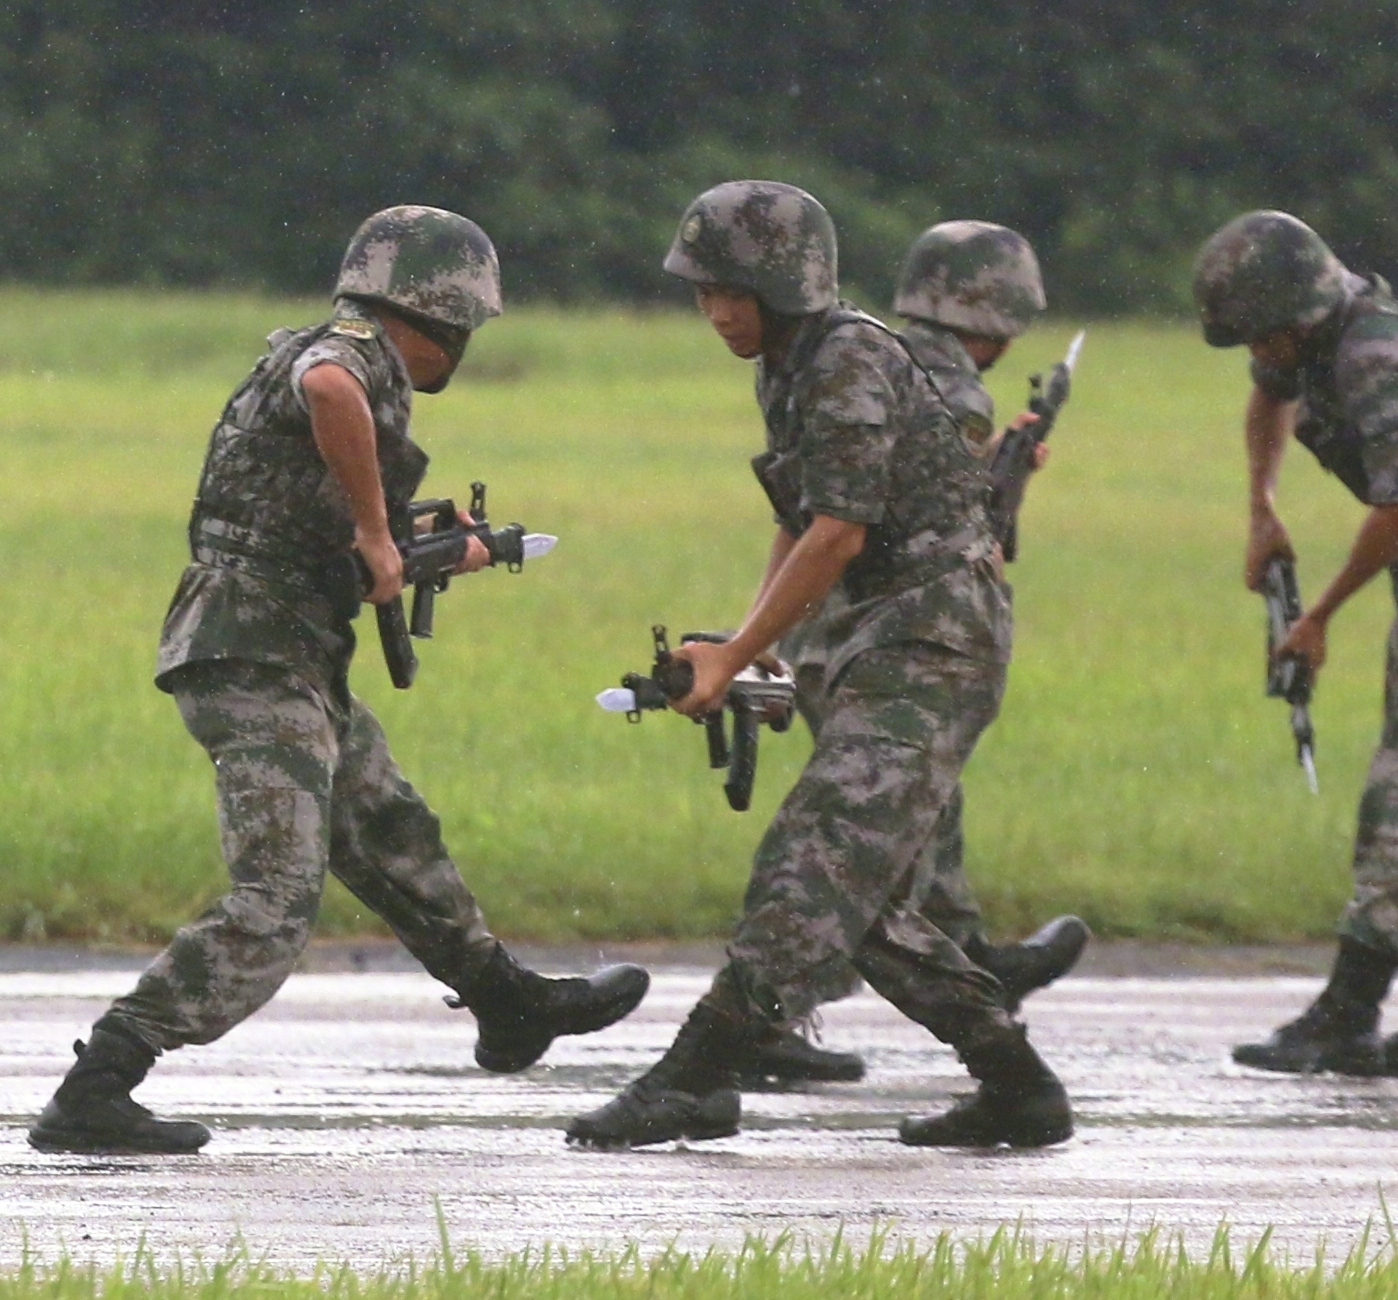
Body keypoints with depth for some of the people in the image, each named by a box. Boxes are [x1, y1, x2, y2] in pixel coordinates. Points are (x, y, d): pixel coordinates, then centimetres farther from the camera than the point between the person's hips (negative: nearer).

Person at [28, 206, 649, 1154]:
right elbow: (329, 396, -38)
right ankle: (93, 1096, -19)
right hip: (262, 661, -11)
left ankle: (509, 1006, 45)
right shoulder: (356, 355, -11)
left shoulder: (332, 352, 18)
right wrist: (377, 530, -27)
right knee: (272, 912, -15)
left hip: (298, 670, 11)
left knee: (395, 842, 27)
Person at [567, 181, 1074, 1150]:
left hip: (935, 639, -10)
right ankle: (1021, 1093, 14)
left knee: (819, 865, -17)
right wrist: (745, 652, 7)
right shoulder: (788, 372, 17)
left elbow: (838, 533, -18)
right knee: (869, 904, 9)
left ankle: (698, 1078, -25)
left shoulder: (850, 360, -13)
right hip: (887, 644, 10)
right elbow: (800, 527, 21)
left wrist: (733, 658, -14)